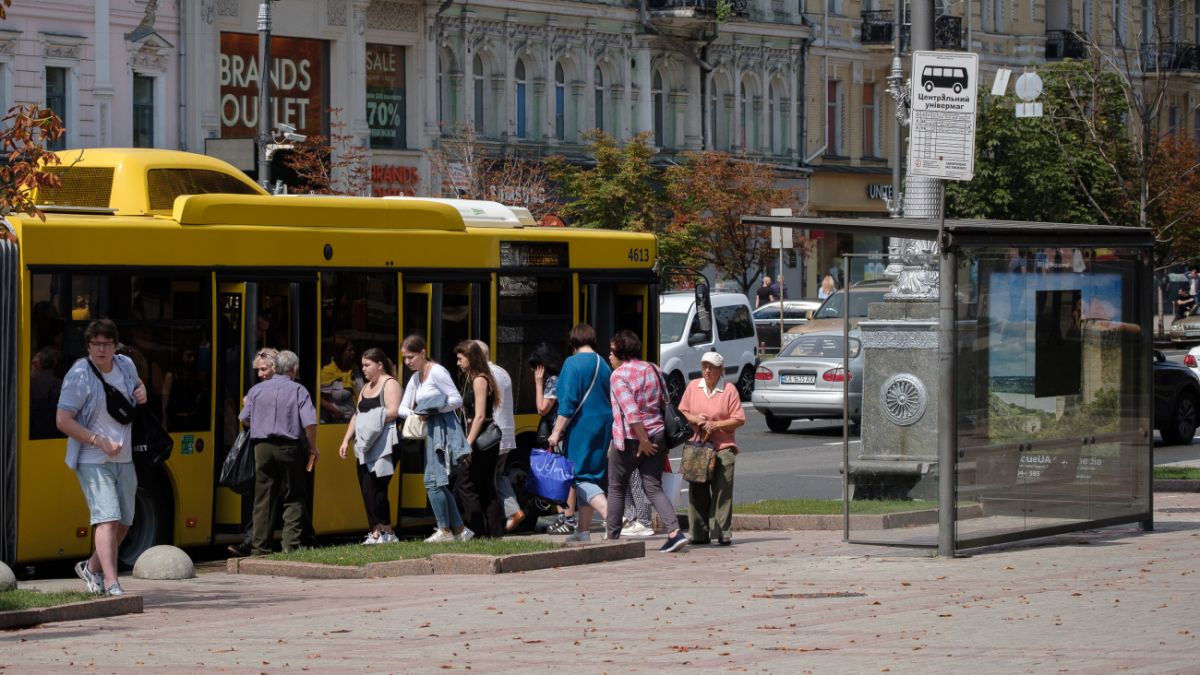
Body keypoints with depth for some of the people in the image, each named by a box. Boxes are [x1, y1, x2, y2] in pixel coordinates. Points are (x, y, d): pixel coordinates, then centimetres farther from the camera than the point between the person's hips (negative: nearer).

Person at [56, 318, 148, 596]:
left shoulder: (125, 365, 4)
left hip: (123, 459, 7)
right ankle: (111, 584, -22)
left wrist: (142, 392, 3)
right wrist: (100, 442, -22)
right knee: (108, 518, -19)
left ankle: (92, 568, 33)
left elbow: (137, 383, 29)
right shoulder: (79, 376, -16)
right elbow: (63, 420, -18)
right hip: (93, 461, -7)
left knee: (124, 521, 12)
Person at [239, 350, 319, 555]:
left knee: (263, 499, 7)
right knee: (293, 499, 6)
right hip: (289, 448, -3)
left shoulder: (257, 390, 6)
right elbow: (309, 423, -13)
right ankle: (290, 544, -4)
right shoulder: (298, 391, -4)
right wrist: (313, 448, 1)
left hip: (262, 447, 3)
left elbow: (244, 420, 11)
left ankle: (260, 547, 7)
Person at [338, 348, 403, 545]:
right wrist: (346, 440, 15)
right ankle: (376, 532, 6)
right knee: (367, 490, 4)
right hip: (365, 447, 9)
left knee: (374, 489, -13)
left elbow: (393, 412, -16)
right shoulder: (366, 388, 23)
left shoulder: (390, 384, -3)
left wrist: (370, 418, -15)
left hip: (382, 446, -9)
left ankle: (386, 532, -8)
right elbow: (357, 416, 23)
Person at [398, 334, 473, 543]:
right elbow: (402, 408, 14)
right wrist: (413, 414, -7)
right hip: (431, 432, 9)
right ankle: (459, 530, 14)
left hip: (444, 430, -9)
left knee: (432, 481, -12)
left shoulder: (436, 372, -10)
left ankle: (444, 530, -4)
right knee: (439, 484, 9)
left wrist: (434, 409, -20)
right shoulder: (415, 378, 16)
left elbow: (457, 400, -12)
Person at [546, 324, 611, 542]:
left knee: (582, 477, -6)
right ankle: (582, 530, 19)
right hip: (603, 426, 7)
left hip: (581, 426, -7)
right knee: (589, 475, 15)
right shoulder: (604, 365, 12)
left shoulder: (573, 363, -10)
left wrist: (557, 432, -13)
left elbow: (567, 402, -16)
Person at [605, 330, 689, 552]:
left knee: (616, 488, 11)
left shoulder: (619, 375, -11)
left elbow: (631, 411, -20)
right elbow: (664, 403, 13)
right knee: (653, 488, 4)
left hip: (630, 438, -6)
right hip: (656, 434, 6)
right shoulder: (652, 370, 11)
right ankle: (675, 532, -13)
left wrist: (643, 440, -19)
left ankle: (612, 537, 16)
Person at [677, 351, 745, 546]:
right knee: (698, 492, 3)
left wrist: (716, 424, -13)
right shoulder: (693, 386, 9)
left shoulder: (729, 390, -1)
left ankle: (723, 533, -5)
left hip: (723, 448, -3)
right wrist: (694, 419, -6)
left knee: (722, 491, -7)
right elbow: (682, 412, 15)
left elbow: (739, 420, -3)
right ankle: (699, 534, 9)